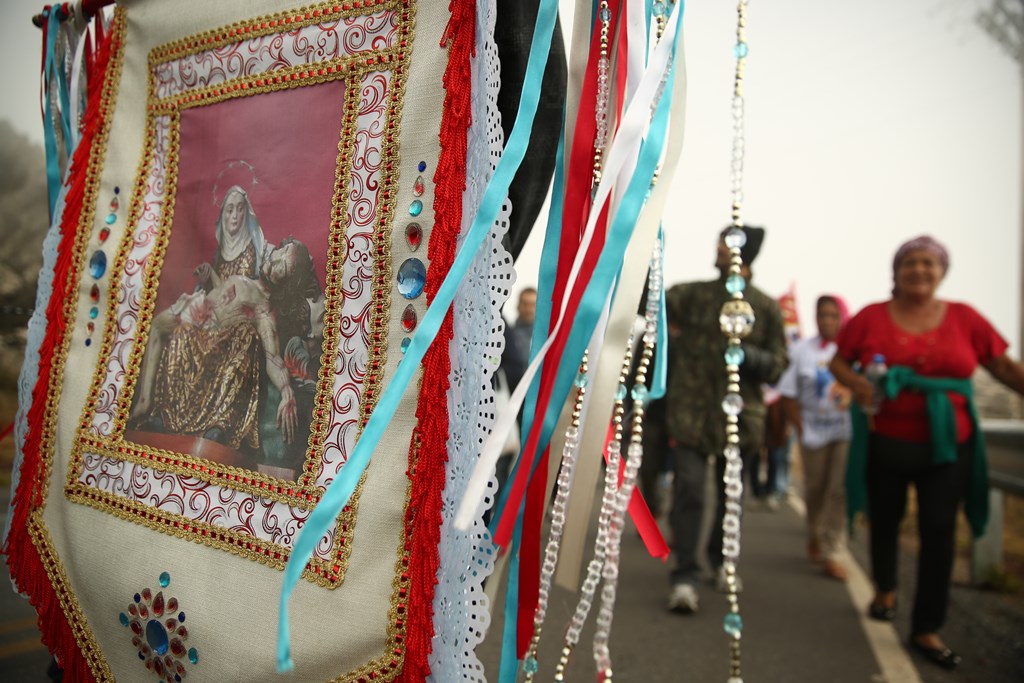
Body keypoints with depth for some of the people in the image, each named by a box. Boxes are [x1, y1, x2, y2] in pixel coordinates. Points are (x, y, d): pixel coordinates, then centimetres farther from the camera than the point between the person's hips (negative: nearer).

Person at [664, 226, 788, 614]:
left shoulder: (766, 308, 4)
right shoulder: (692, 294, 4)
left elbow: (778, 366, 2)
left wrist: (750, 356, -17)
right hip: (689, 413, -1)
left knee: (730, 493, 14)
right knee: (688, 490, -9)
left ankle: (721, 559, 37)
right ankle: (685, 576, -1)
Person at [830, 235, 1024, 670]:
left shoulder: (963, 317, 1)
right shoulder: (871, 317, -3)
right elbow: (839, 361, 2)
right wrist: (856, 383, -18)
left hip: (947, 446, 0)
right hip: (884, 442, 0)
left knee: (939, 532, -1)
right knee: (884, 520, 16)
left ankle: (926, 630, 12)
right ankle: (885, 590, 45)